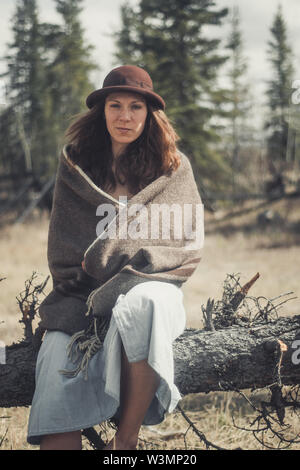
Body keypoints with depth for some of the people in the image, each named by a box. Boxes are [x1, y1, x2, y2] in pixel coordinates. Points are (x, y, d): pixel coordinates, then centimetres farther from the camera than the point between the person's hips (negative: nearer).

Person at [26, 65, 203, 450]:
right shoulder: (75, 162, 11)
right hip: (85, 292, 1)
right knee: (58, 364, -28)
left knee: (142, 305, -38)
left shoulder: (171, 168, 8)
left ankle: (126, 438, -28)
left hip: (148, 284, -1)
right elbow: (63, 244, 11)